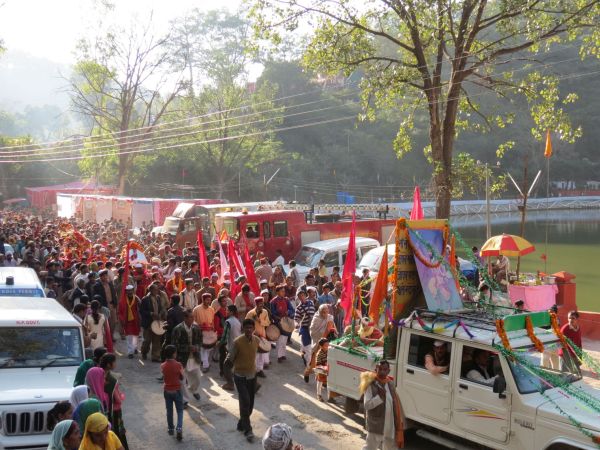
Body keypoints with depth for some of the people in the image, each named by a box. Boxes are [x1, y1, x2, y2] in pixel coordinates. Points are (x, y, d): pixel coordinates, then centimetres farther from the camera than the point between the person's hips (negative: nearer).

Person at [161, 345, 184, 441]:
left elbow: (164, 377, 4)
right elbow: (182, 378, -6)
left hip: (167, 391, 3)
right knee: (180, 411, 9)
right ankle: (179, 428, -8)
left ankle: (170, 429, 28)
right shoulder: (178, 364, -16)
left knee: (169, 411, 18)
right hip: (177, 390, -2)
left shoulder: (163, 366, -8)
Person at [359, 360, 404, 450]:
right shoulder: (371, 385, -14)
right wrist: (379, 396, -31)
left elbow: (395, 404, 10)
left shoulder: (390, 384, 4)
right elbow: (367, 405, -20)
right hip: (375, 426, -6)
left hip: (390, 426, 6)